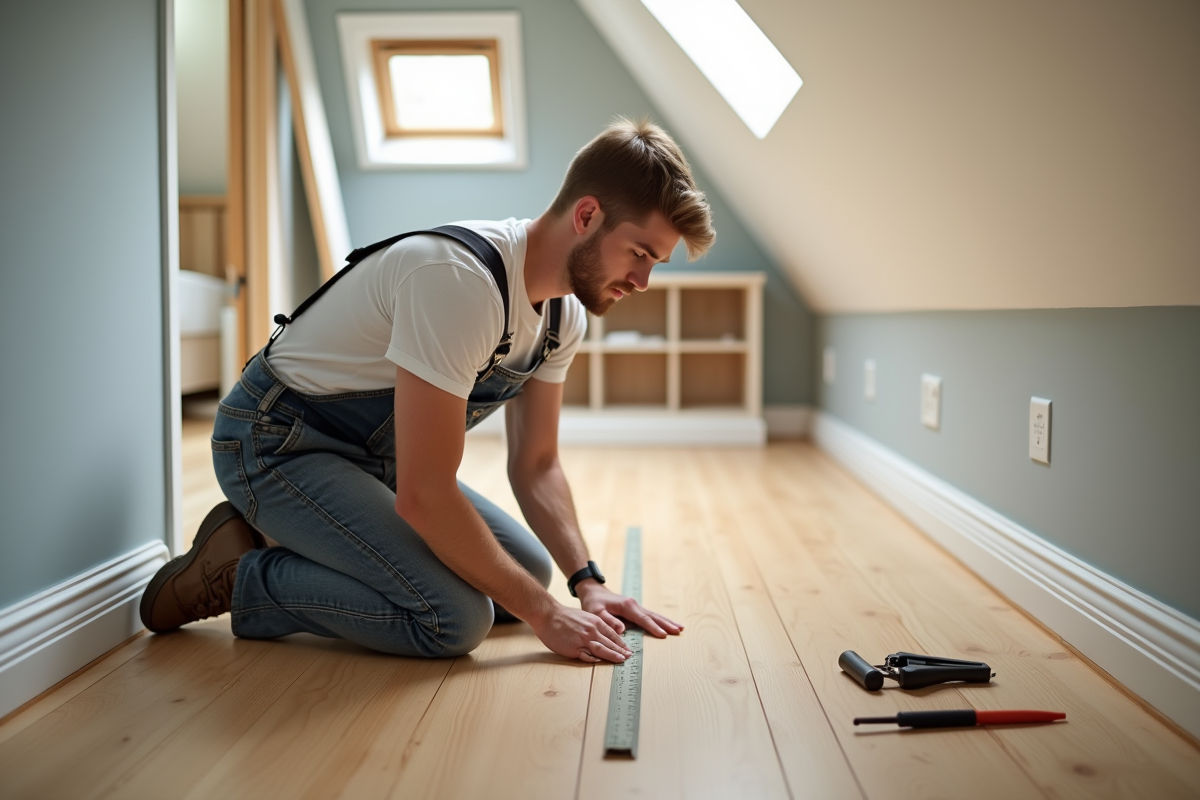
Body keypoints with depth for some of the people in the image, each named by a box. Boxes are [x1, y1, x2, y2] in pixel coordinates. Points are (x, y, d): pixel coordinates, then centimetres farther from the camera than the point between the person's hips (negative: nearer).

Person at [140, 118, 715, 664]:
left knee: (529, 567, 8)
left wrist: (587, 583, -9)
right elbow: (424, 497, -32)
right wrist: (543, 614, -24)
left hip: (377, 454, 9)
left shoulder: (564, 313, -3)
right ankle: (235, 573, -4)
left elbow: (535, 464, 4)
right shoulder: (460, 282, -32)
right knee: (454, 618, -24)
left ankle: (315, 547, 13)